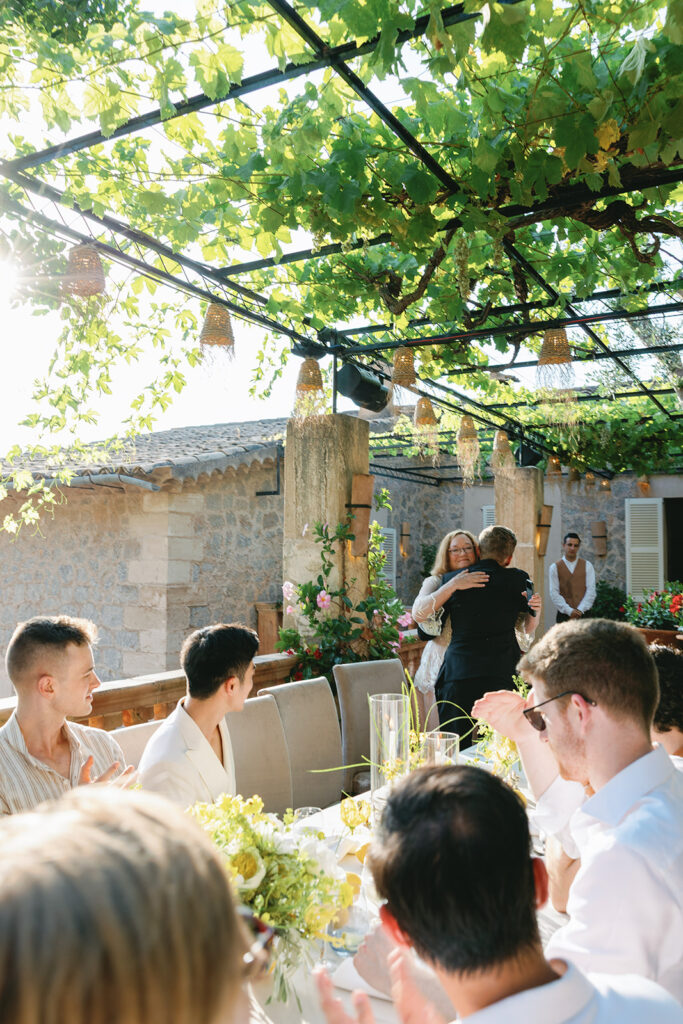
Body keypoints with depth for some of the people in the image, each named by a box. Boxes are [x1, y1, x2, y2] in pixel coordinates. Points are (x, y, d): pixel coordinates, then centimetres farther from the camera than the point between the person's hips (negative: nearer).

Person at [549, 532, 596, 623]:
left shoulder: (587, 566, 8)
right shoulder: (555, 567, 5)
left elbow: (591, 591, 1)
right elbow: (554, 593, -2)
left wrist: (580, 610, -11)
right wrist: (569, 611, -12)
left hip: (584, 614, 1)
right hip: (564, 614, -1)